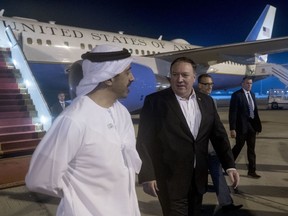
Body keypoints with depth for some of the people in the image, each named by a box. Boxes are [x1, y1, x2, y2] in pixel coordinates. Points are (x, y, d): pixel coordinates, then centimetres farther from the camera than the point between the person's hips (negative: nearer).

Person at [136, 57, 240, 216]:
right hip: (170, 179, -5)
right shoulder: (155, 101, -10)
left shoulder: (206, 101, 5)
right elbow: (144, 141, -10)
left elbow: (219, 134, 8)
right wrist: (147, 176, -14)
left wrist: (230, 165, 1)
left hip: (198, 177, 5)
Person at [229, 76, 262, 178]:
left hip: (252, 125, 6)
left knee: (251, 149, 11)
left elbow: (255, 110, 14)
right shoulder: (236, 95, -10)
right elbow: (232, 112, -14)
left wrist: (258, 125, 9)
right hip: (242, 126, -6)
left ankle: (252, 171, 20)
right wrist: (232, 128, -19)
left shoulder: (252, 94, 12)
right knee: (238, 147, 5)